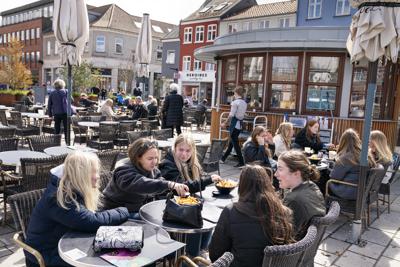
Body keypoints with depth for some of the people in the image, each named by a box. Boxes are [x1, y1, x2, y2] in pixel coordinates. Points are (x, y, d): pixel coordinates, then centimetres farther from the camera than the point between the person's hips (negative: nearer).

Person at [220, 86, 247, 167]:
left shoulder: (235, 102, -14)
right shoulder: (245, 103, 9)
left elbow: (231, 115, -16)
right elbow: (242, 115, 10)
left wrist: (225, 123, -4)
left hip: (234, 125, -8)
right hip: (240, 125, 8)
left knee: (235, 143, -2)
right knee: (232, 142, 17)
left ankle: (241, 162, -1)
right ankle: (223, 158, 31)